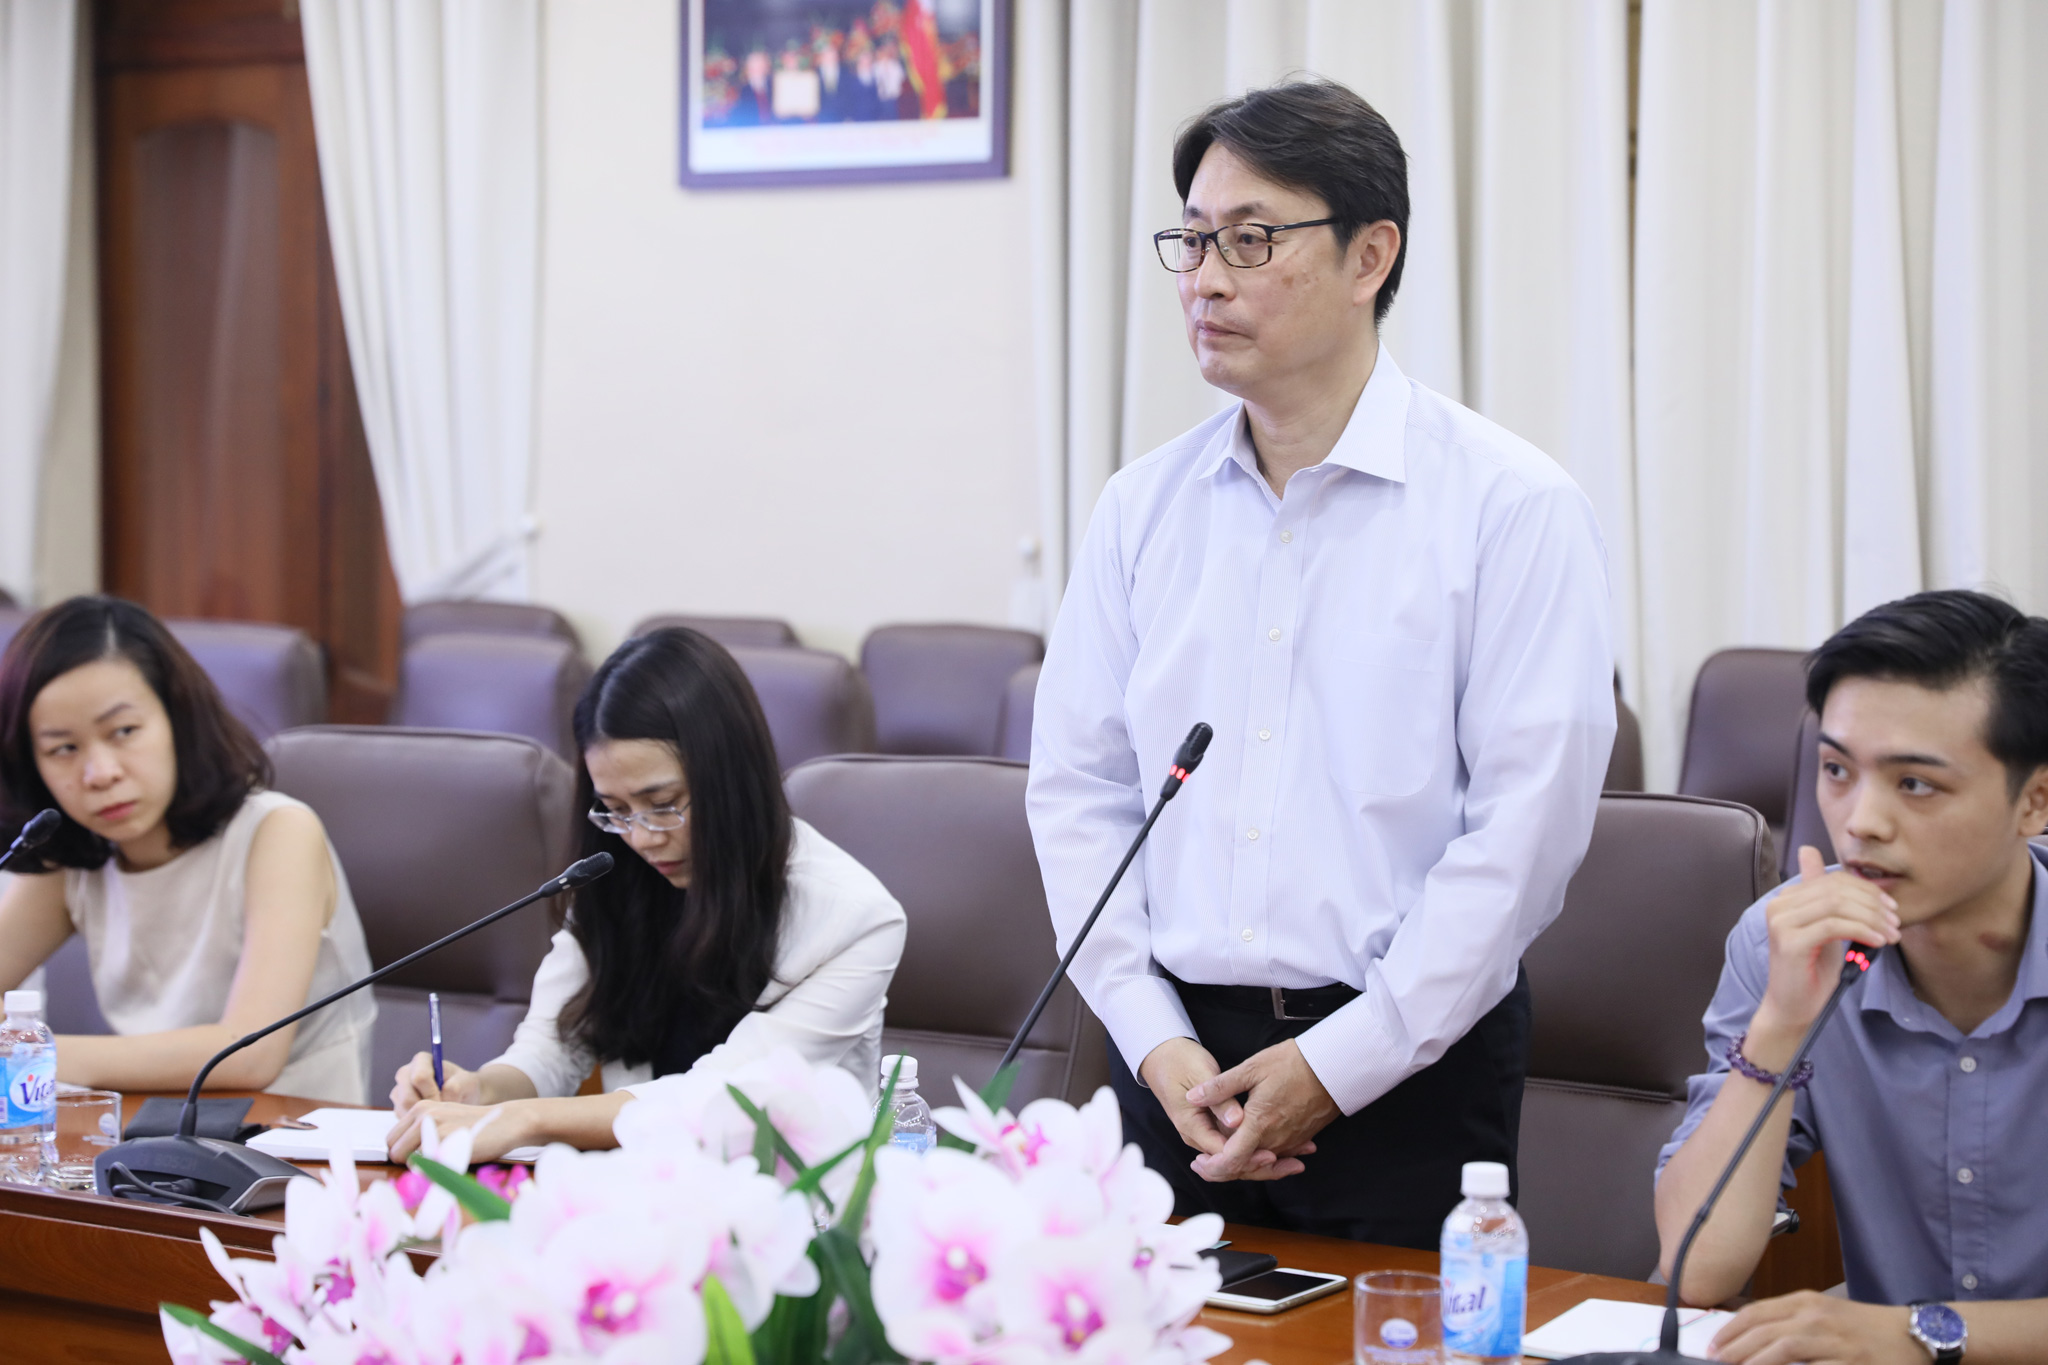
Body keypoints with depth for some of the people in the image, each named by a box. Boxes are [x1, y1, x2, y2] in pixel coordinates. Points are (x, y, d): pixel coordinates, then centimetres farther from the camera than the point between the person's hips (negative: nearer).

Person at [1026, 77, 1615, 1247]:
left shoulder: (1511, 505, -7)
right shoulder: (1142, 508, 8)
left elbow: (1530, 814, -12)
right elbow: (1079, 787, 8)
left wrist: (1337, 1064, -14)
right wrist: (1154, 1040, -4)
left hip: (1409, 1066, -4)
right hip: (1181, 1059, 4)